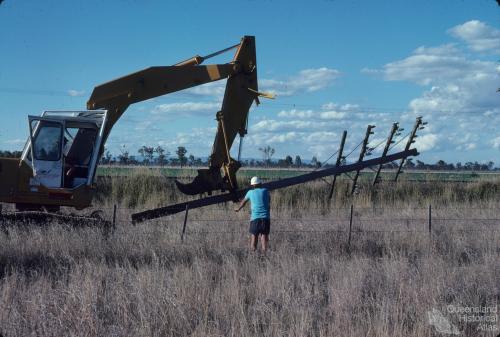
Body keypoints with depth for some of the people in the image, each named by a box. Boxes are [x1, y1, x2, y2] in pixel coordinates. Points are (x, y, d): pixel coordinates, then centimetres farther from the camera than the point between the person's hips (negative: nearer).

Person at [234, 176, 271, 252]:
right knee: (265, 235, 0)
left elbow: (243, 202, 25)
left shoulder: (250, 192, 7)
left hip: (255, 217, -1)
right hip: (266, 217, 1)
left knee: (254, 236, 5)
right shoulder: (265, 191, 8)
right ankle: (264, 253, -8)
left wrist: (237, 208, 44)